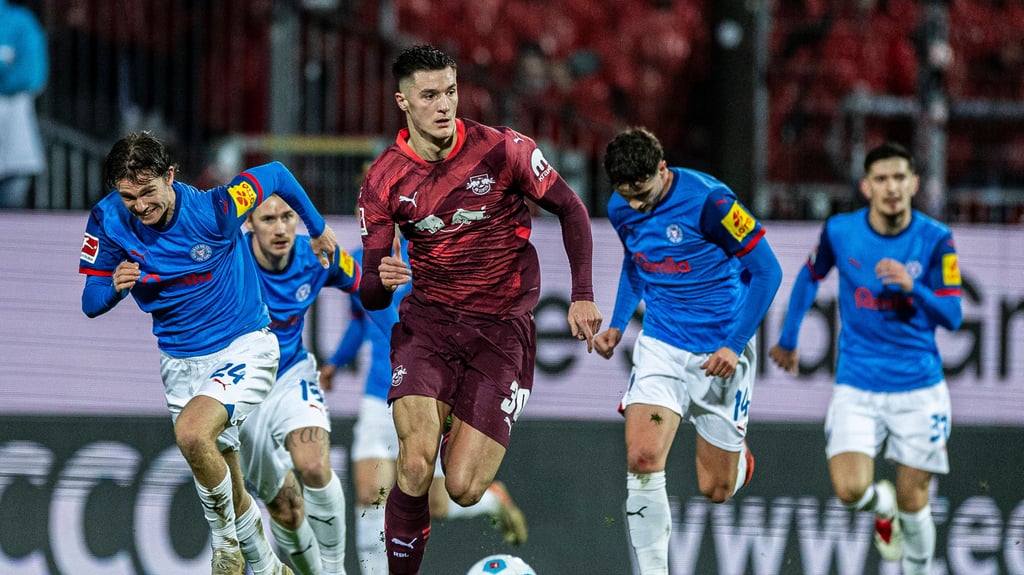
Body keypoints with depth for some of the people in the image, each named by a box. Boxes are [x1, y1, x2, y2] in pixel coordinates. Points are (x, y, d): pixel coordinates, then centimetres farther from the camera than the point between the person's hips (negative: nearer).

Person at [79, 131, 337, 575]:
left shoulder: (213, 209, -23)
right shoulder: (108, 219, -13)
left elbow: (275, 175, -6)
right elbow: (90, 302, -4)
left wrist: (318, 229, 9)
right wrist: (115, 286, -28)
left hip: (243, 350, -5)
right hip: (181, 362, 5)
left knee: (191, 433, -31)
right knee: (228, 491, 11)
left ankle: (226, 539, -9)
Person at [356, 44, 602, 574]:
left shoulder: (502, 150, -9)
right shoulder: (383, 181, -3)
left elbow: (570, 209, 4)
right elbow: (370, 295, 1)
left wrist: (582, 296, -3)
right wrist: (382, 279, -24)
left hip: (502, 330, -1)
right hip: (427, 324, 1)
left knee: (463, 489, -8)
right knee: (416, 466, -24)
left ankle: (462, 441, 29)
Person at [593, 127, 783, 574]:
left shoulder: (708, 201, -20)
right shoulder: (621, 210, -2)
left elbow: (766, 271, -14)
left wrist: (735, 345, -18)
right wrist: (618, 324, 7)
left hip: (720, 351, -4)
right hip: (660, 347, 4)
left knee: (715, 489, 5)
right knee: (641, 458, -21)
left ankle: (736, 453, 43)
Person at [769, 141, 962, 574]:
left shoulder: (936, 240, -8)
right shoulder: (840, 232, -5)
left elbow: (952, 317, -12)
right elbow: (810, 277, 15)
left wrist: (912, 288, -30)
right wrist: (788, 339, 22)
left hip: (919, 389, 0)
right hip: (857, 388, 0)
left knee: (913, 503, 1)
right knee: (850, 489, -17)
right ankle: (882, 506, 20)